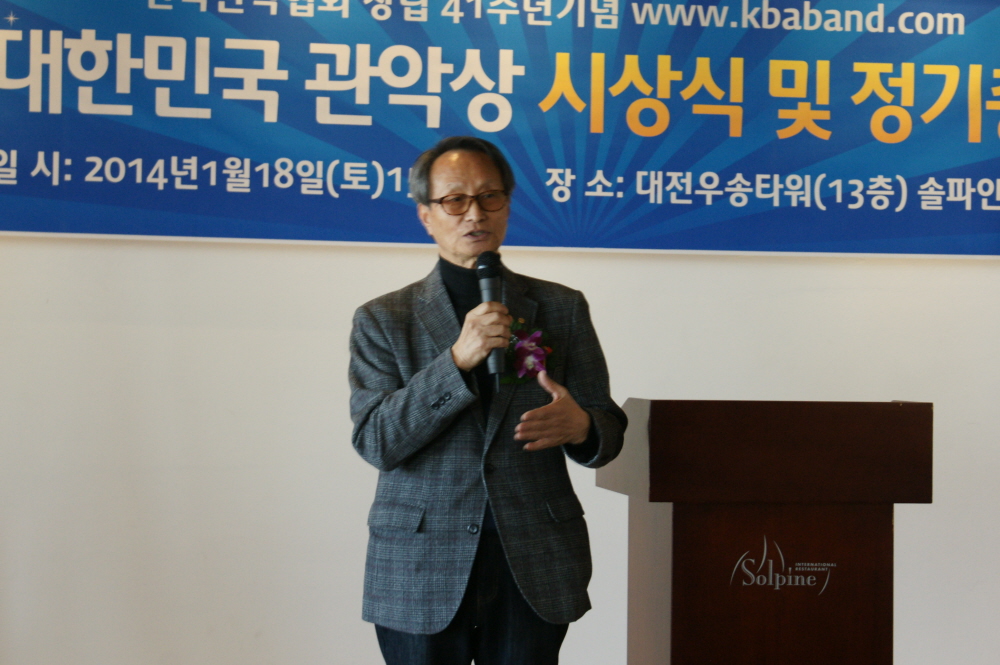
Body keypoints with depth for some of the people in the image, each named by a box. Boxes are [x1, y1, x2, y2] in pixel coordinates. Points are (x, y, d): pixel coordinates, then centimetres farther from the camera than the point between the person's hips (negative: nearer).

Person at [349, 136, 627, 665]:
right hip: (420, 575, -1)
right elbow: (375, 442, -8)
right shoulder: (382, 320, 3)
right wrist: (457, 360, -19)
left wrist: (579, 427, -20)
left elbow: (608, 431, 5)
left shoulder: (562, 309, 6)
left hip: (535, 568, 1)